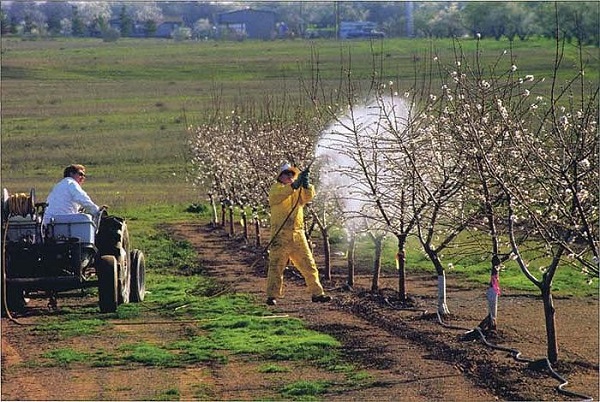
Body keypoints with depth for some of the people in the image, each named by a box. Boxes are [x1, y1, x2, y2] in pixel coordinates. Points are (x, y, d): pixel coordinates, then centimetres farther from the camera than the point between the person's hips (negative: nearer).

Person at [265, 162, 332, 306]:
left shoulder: (299, 190, 19)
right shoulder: (276, 187, 6)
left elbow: (308, 197, -2)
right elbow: (274, 198, -17)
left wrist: (306, 185, -24)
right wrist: (293, 186, -29)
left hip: (298, 235, 4)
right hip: (280, 234, -4)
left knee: (308, 265, 6)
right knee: (276, 265, -4)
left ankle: (317, 293, 11)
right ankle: (272, 296, -1)